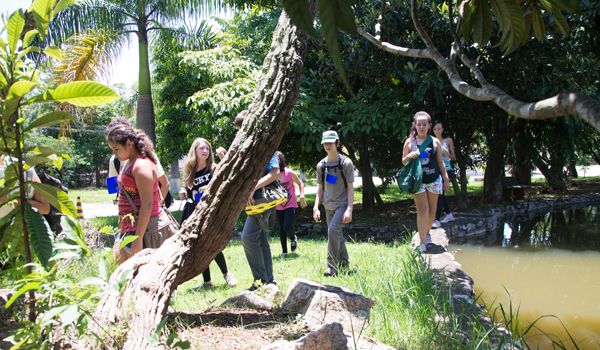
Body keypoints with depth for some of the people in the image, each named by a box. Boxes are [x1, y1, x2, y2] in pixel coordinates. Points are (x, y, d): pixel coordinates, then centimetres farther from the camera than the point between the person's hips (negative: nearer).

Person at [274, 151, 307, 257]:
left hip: (290, 205, -3)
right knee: (281, 229, 9)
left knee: (287, 226, -15)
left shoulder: (289, 173, -15)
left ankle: (293, 238, 20)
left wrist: (302, 196, -12)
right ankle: (284, 251, 22)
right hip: (279, 207, 3)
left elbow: (300, 183, -2)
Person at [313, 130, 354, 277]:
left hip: (342, 204, -5)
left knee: (333, 229, -23)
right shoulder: (321, 165, 9)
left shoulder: (345, 163, -5)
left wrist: (349, 209, -15)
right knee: (337, 236, 11)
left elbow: (350, 188, -7)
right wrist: (316, 207, 2)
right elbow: (320, 188, 13)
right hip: (329, 206, 6)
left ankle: (332, 266, -19)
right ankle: (344, 265, 25)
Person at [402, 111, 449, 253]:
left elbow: (440, 162, 8)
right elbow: (403, 162, 6)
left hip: (434, 180, 2)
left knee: (432, 210, 11)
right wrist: (409, 156, -15)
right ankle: (422, 243, -8)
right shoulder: (409, 142, -1)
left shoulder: (435, 142, 2)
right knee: (422, 210, -9)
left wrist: (446, 178, 5)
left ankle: (427, 232, 35)